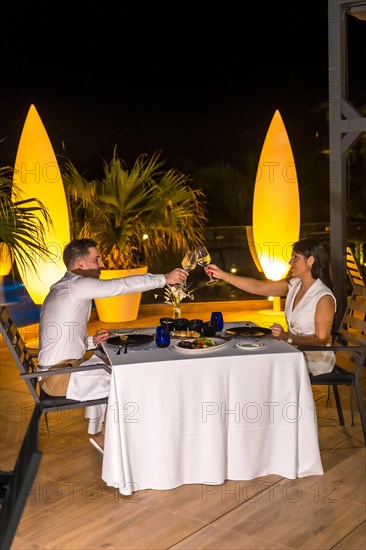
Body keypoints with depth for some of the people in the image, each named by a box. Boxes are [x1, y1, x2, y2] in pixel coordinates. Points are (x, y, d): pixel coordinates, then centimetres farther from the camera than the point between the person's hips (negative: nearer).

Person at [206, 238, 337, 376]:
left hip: (316, 360, -7)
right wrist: (223, 275, -3)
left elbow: (321, 340, -18)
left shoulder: (324, 298, -18)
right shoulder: (293, 285, 4)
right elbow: (257, 287, 1)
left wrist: (287, 337, -25)